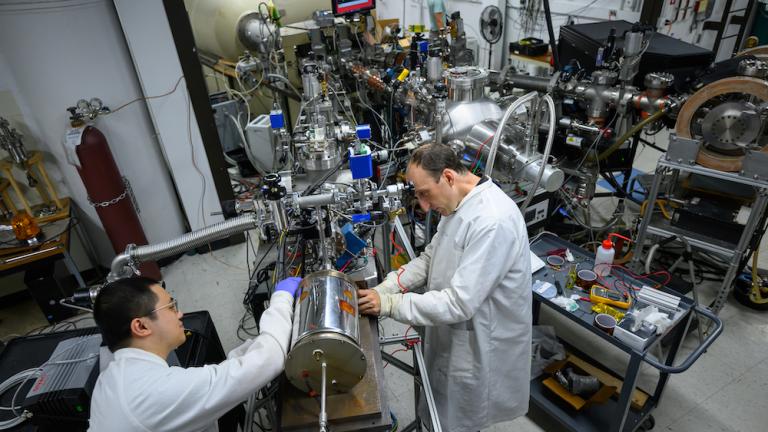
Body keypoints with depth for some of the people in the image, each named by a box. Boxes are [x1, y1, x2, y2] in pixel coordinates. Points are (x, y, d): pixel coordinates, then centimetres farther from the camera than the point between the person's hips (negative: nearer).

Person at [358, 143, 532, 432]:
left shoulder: (493, 221, -32)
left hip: (479, 347, -8)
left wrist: (389, 304, -26)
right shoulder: (458, 203, -1)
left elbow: (459, 303, -31)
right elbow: (430, 258, 6)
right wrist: (386, 287, -7)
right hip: (452, 336, 8)